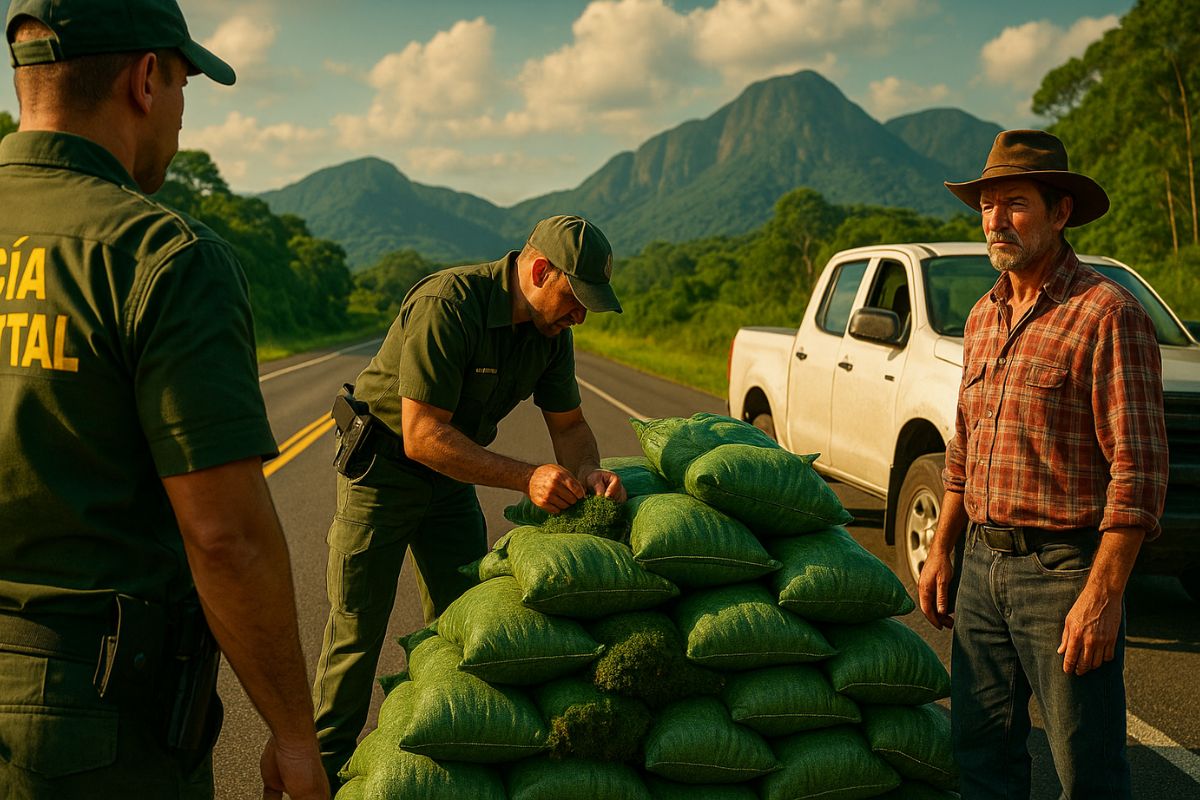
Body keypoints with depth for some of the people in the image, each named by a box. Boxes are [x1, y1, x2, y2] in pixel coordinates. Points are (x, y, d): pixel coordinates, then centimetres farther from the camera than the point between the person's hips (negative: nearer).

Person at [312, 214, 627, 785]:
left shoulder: (551, 330, -7)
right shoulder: (446, 305, -31)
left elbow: (568, 422, 2)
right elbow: (422, 435, -34)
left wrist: (587, 471, -21)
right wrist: (526, 478, -38)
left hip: (452, 472, 7)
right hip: (383, 465, -7)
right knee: (357, 626, 0)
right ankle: (325, 765, 16)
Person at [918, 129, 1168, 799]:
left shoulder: (1107, 313, -12)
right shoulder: (984, 317, 12)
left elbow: (1139, 469, -16)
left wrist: (1102, 597, -20)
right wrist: (942, 552, 16)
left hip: (1063, 568, -7)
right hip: (983, 564, 7)